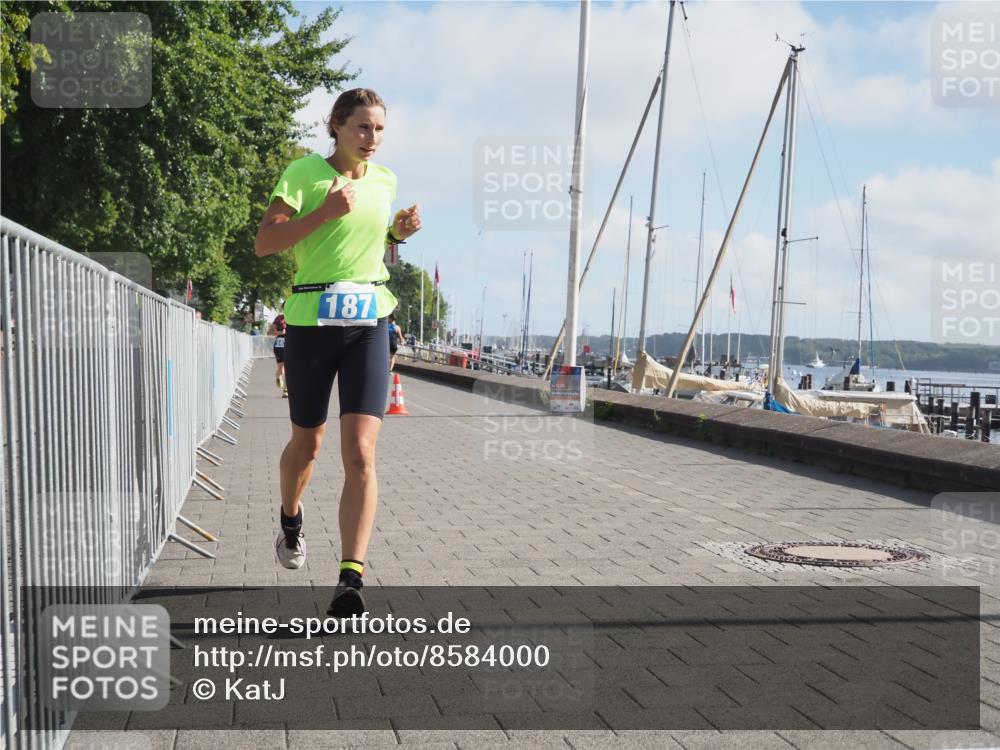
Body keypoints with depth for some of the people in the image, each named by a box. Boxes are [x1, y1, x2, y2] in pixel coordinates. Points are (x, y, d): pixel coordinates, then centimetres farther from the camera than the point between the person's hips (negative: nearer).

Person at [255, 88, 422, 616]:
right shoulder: (305, 172, -4)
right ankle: (290, 523, 46)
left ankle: (350, 580, -13)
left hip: (368, 323, 2)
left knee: (360, 452, -12)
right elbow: (263, 243, -10)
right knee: (307, 441, 14)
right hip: (311, 319, -2)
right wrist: (323, 213, -20)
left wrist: (399, 232, 6)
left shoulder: (384, 181, 12)